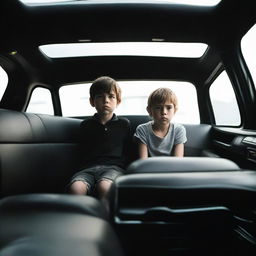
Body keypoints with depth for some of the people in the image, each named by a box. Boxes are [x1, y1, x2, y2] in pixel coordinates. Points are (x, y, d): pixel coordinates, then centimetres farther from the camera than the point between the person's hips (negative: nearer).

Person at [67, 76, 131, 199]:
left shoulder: (124, 124, 16)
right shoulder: (86, 125, 19)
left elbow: (128, 151, 17)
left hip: (114, 166, -1)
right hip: (89, 167, 2)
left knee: (104, 186, -37)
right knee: (75, 188, -34)